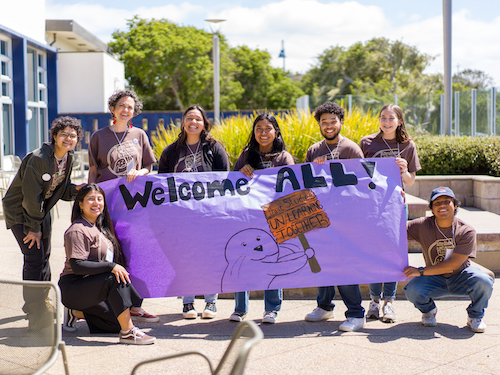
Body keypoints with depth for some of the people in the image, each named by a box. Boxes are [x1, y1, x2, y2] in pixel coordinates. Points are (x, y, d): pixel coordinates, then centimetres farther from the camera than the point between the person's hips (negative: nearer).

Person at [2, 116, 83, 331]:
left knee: (44, 257, 14)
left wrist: (77, 189, -15)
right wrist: (34, 228, -18)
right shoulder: (38, 158, -27)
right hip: (19, 210, -8)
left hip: (41, 209, 8)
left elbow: (62, 191, 7)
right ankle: (36, 314, -7)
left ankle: (40, 303, 31)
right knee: (34, 258, -13)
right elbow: (31, 195, -24)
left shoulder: (68, 158, -3)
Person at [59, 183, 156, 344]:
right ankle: (128, 332, -28)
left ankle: (78, 312, 15)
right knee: (114, 279, -32)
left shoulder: (101, 228, 14)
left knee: (117, 324, -3)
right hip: (72, 288, -8)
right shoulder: (77, 231, -13)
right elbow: (76, 265, -24)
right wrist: (111, 267, -28)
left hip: (90, 285, 9)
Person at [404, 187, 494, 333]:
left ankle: (475, 317, 1)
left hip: (460, 278, -1)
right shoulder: (422, 226, -9)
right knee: (412, 290, -30)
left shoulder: (467, 231, -16)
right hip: (434, 281, 1)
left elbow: (453, 264, -21)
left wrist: (421, 271, -25)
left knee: (483, 280, -32)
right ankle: (428, 311, 9)